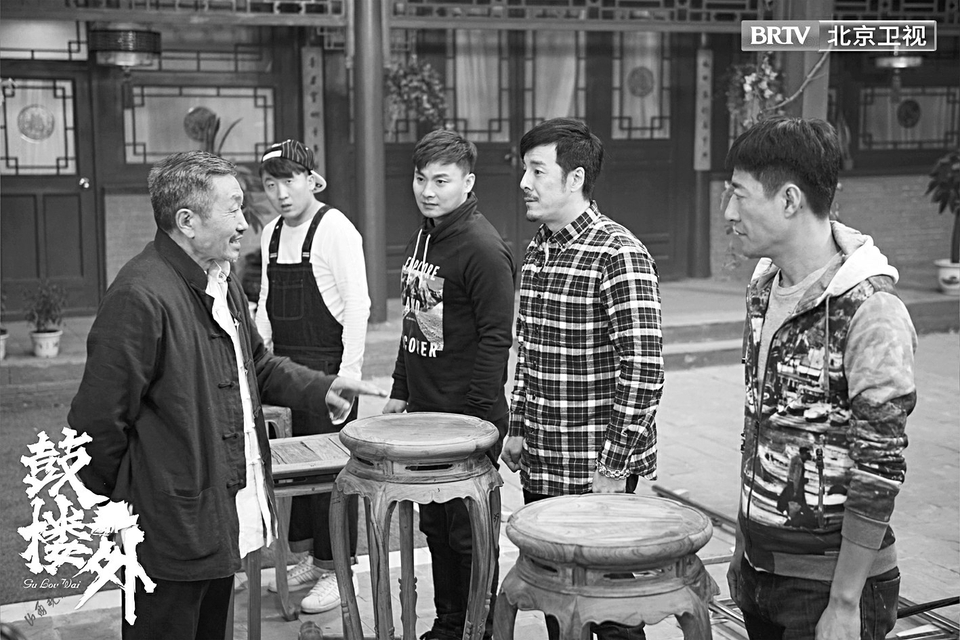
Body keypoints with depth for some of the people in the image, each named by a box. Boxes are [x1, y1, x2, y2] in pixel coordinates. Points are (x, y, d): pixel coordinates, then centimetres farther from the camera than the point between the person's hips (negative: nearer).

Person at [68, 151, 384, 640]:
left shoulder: (220, 281, 9)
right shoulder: (140, 296, -22)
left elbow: (257, 365, 23)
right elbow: (99, 417, -19)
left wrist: (319, 388, 7)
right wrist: (111, 504, -8)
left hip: (226, 520, 9)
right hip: (173, 529, -9)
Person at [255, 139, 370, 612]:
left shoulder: (334, 228, -11)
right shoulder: (271, 234, 11)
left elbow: (357, 305, -14)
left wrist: (348, 372, -17)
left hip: (328, 365, -7)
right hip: (287, 365, 7)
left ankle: (335, 569, 10)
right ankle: (308, 558, 26)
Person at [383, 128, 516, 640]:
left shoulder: (483, 249, -15)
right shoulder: (420, 239, 11)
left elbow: (496, 338, -18)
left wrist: (476, 416, -20)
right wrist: (400, 392, 16)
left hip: (469, 419, -8)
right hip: (423, 414, 8)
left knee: (469, 532, 2)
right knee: (435, 524, 16)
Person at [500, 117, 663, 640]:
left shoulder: (619, 255, -15)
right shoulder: (537, 250, 10)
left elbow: (644, 370, -19)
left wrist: (614, 462, -19)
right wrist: (518, 428, 15)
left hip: (597, 472, -7)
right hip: (539, 465, 7)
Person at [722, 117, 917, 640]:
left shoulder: (870, 310, -19)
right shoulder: (764, 288, 5)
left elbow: (879, 470, -19)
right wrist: (743, 543, 14)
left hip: (829, 581, -7)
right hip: (761, 571, 7)